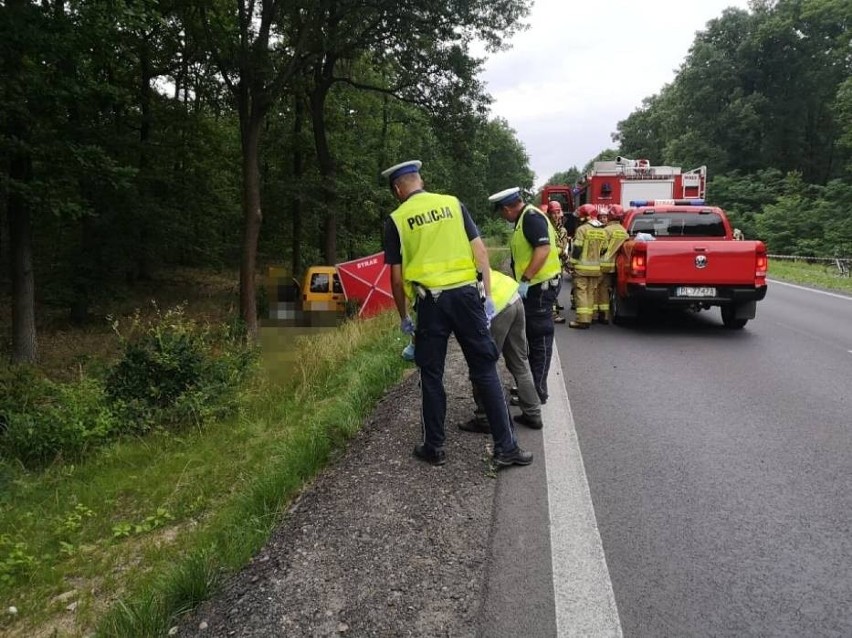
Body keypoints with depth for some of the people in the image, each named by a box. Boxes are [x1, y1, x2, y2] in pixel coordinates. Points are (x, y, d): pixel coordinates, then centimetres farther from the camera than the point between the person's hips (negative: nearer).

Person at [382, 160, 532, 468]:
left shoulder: (396, 220, 4)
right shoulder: (453, 204, 9)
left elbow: (396, 277, 4)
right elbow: (480, 251, 3)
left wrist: (403, 317, 15)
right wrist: (487, 296, 4)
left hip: (430, 300, -1)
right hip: (466, 293, 2)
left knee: (432, 375, 11)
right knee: (485, 369, 6)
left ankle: (434, 447, 20)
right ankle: (506, 447, 8)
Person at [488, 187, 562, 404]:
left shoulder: (531, 217, -16)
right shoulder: (525, 218, 16)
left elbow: (543, 249, -27)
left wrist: (525, 280, -28)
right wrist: (523, 280, 21)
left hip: (541, 285, -10)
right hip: (534, 286, 10)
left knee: (539, 339, -3)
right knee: (534, 337, 17)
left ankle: (538, 392, 5)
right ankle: (532, 384, 28)